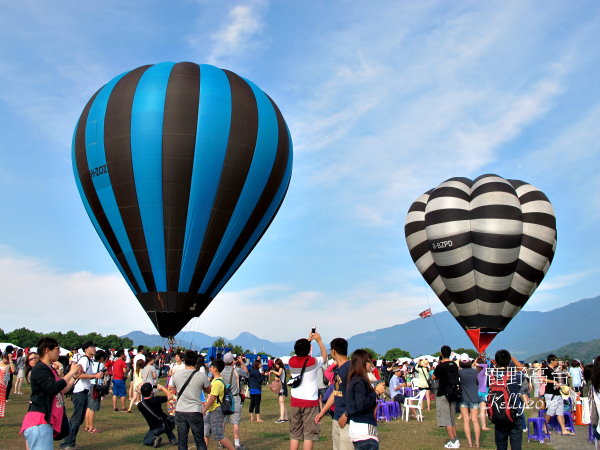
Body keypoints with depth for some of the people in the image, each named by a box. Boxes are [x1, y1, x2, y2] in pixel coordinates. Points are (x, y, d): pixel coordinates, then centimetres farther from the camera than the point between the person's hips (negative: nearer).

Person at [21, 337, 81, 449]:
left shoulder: (51, 369, 18)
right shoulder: (40, 369, -12)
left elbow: (62, 390, 23)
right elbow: (53, 388, -25)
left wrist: (75, 376, 13)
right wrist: (71, 373, -17)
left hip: (48, 422, 10)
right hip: (39, 423, -10)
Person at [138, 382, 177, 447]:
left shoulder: (140, 405, -14)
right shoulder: (156, 399, -18)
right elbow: (169, 396, -3)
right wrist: (162, 387, 7)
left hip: (155, 429, 0)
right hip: (165, 424, 0)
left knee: (146, 441, 24)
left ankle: (154, 439, -9)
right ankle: (172, 439, 22)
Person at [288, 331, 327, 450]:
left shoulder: (292, 361, 0)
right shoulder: (313, 362, -10)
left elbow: (300, 353, 23)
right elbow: (324, 355, 11)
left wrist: (308, 340, 26)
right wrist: (319, 340, 18)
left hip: (295, 401, 4)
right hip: (310, 401, -4)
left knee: (294, 434, 10)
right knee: (309, 434, 0)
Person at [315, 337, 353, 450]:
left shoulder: (350, 367, -14)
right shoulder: (337, 368, 15)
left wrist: (346, 415, -18)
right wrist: (322, 412, 22)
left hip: (347, 420, -9)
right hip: (336, 418, 9)